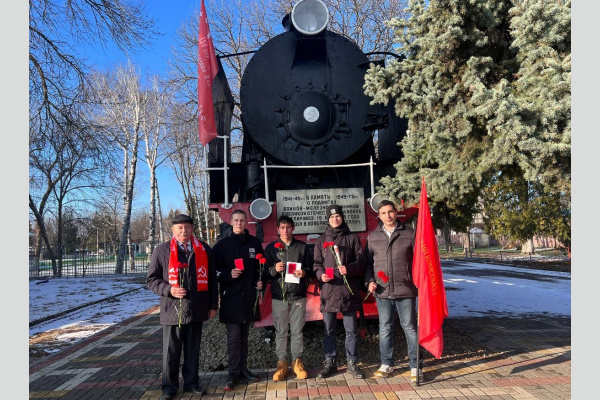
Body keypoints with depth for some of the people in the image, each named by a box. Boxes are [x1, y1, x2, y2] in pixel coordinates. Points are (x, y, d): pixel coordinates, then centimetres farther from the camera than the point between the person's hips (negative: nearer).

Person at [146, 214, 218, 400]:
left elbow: (211, 279, 9)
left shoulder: (204, 250, 5)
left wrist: (213, 305, 8)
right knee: (171, 351, 9)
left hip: (197, 309, 2)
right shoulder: (162, 250, -2)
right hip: (172, 310, -2)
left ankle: (191, 382, 29)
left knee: (193, 350, 14)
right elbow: (152, 279, 2)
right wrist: (169, 290, -15)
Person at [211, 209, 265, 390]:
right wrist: (229, 274, -19)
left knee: (244, 335, 14)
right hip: (230, 297, -3)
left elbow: (261, 267, 15)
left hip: (249, 296, 3)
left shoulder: (254, 243, 7)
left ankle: (243, 368, 26)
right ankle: (233, 373, 8)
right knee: (233, 336, -3)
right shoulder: (222, 244, -2)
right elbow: (214, 270, -3)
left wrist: (261, 281, -1)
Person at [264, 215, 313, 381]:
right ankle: (281, 363, 17)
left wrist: (304, 273, -12)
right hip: (279, 296, 0)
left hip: (298, 296, 0)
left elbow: (311, 269, 9)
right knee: (280, 332, 5)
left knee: (297, 331, 6)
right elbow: (265, 273, 5)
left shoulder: (303, 247, 8)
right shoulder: (271, 248, 6)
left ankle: (297, 361, 20)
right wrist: (274, 269, -15)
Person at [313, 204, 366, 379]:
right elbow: (317, 263, 11)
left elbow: (361, 262, 3)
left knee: (351, 330, 7)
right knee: (329, 330, 10)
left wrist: (349, 269, -16)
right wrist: (320, 274, -10)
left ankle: (352, 362, 21)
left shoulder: (352, 238, 6)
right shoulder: (321, 240, 11)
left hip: (348, 290, -1)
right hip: (328, 290, 1)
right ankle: (330, 362, 24)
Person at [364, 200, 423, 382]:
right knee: (385, 328, 12)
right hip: (382, 291, 3)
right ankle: (386, 363, 26)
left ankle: (415, 366, 18)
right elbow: (367, 262, 12)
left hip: (405, 290, -2)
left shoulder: (409, 233, 0)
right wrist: (369, 281, -1)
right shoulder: (373, 236, 8)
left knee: (410, 327, 5)